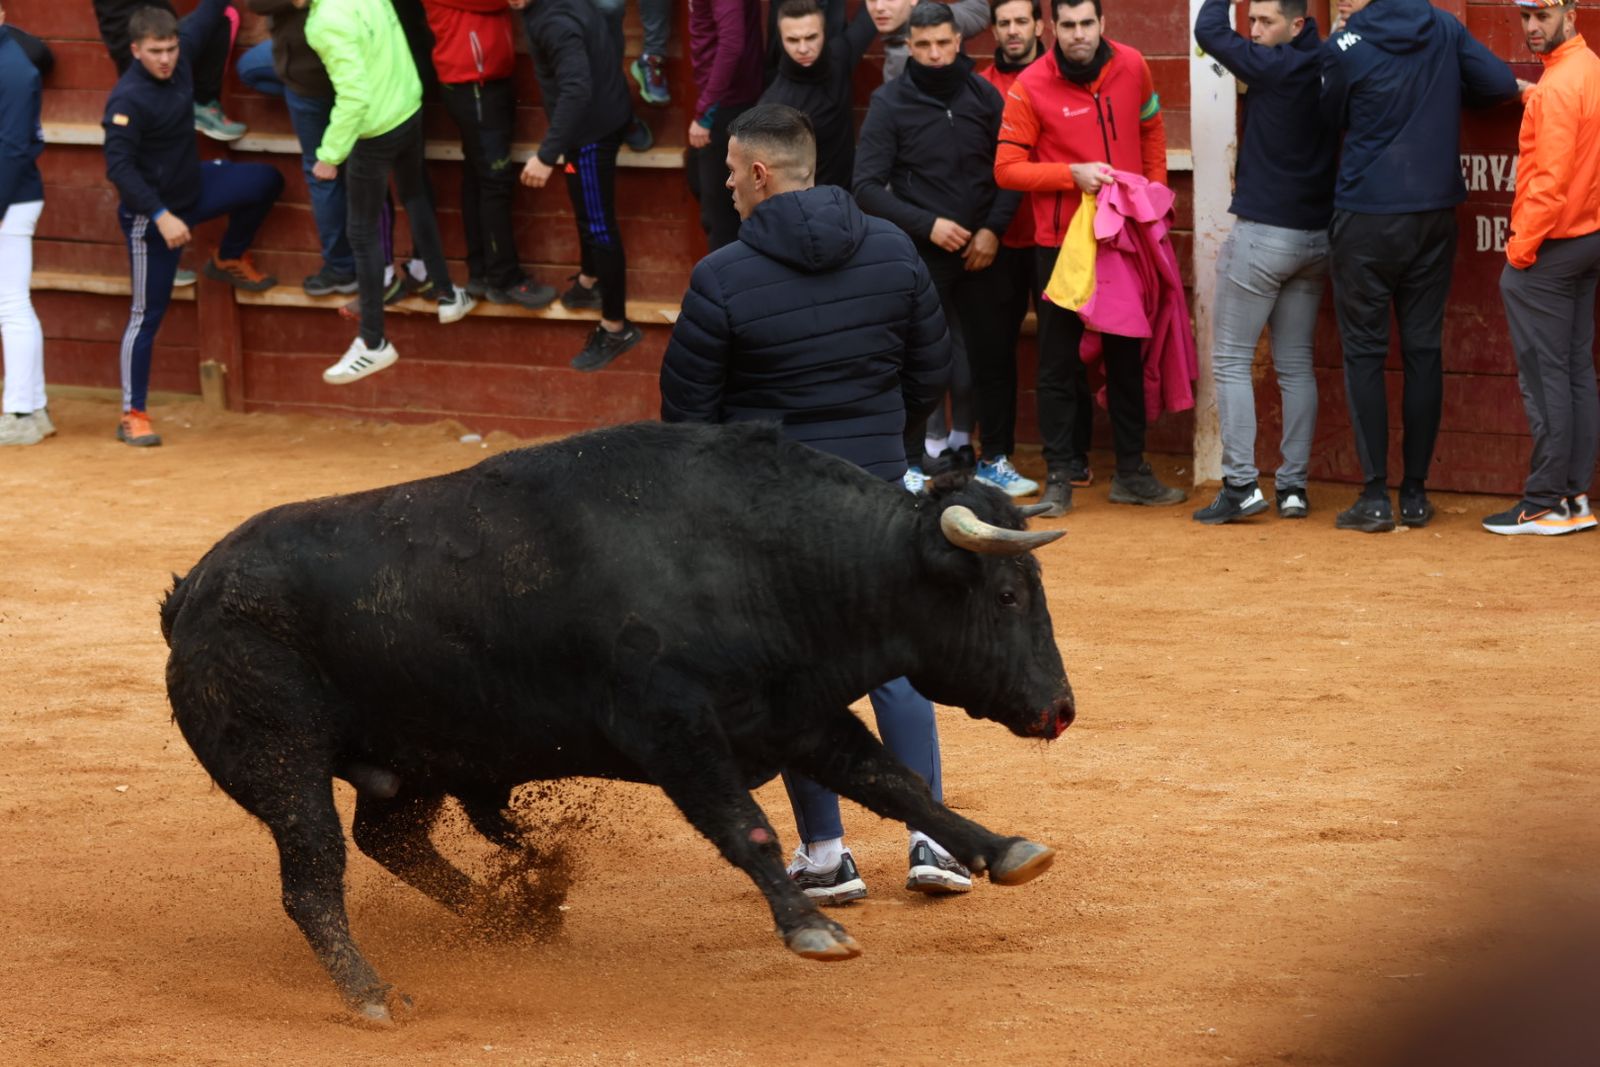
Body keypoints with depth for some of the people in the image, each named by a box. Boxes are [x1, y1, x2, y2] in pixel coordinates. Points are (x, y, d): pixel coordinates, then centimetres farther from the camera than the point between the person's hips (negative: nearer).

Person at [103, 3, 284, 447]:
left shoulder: (181, 52, -7)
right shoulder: (128, 99, -28)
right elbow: (118, 167, -31)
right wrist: (161, 216, -35)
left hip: (193, 186, 8)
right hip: (150, 212, -8)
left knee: (266, 181, 1)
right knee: (147, 314, -4)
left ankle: (229, 261, 24)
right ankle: (132, 415, 4)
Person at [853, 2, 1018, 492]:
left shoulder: (984, 96, 5)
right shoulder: (890, 103, -2)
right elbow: (868, 186, -5)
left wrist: (993, 228, -6)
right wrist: (927, 225, -13)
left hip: (978, 249, 2)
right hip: (920, 254, -2)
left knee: (976, 353, 1)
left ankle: (961, 447, 16)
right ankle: (918, 460, 0)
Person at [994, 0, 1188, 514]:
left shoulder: (1131, 67, -2)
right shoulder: (1031, 87, -12)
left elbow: (1151, 130, 15)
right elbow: (1006, 168, -11)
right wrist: (1073, 174, -21)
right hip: (1059, 241, -3)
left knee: (1126, 355, 11)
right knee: (1059, 360, 2)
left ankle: (1131, 472, 20)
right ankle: (1059, 475, 8)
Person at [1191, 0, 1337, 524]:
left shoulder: (1274, 67, -16)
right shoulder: (1324, 66, 2)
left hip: (1262, 234, -7)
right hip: (1316, 236, 7)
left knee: (1231, 361, -1)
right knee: (1296, 364, 11)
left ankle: (1241, 483, -8)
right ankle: (1293, 485, 10)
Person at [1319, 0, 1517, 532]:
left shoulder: (1345, 48, -11)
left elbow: (1330, 119, 3)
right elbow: (1501, 84, -1)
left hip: (1366, 220, -4)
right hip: (1435, 215, 4)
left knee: (1364, 352, 3)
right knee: (1424, 349, 9)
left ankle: (1375, 497, -1)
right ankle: (1415, 493, 11)